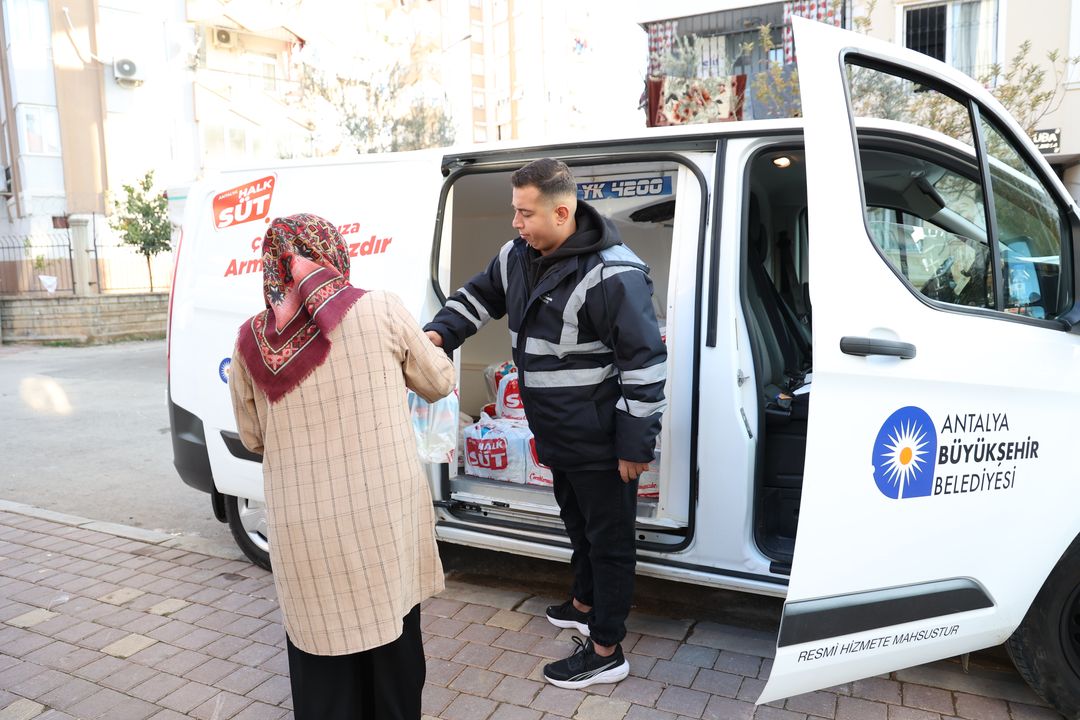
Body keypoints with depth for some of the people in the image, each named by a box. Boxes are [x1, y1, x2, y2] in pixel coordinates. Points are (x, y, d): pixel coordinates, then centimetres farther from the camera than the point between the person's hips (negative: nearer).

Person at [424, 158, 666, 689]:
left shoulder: (612, 274, -25)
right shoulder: (518, 257, 0)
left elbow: (645, 361, -23)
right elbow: (477, 297, 16)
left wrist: (635, 444, -20)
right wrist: (440, 332, -3)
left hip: (600, 444, -8)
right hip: (557, 435, 8)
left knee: (608, 537, 7)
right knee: (577, 523, 26)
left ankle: (606, 651, 23)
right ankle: (585, 604, 49)